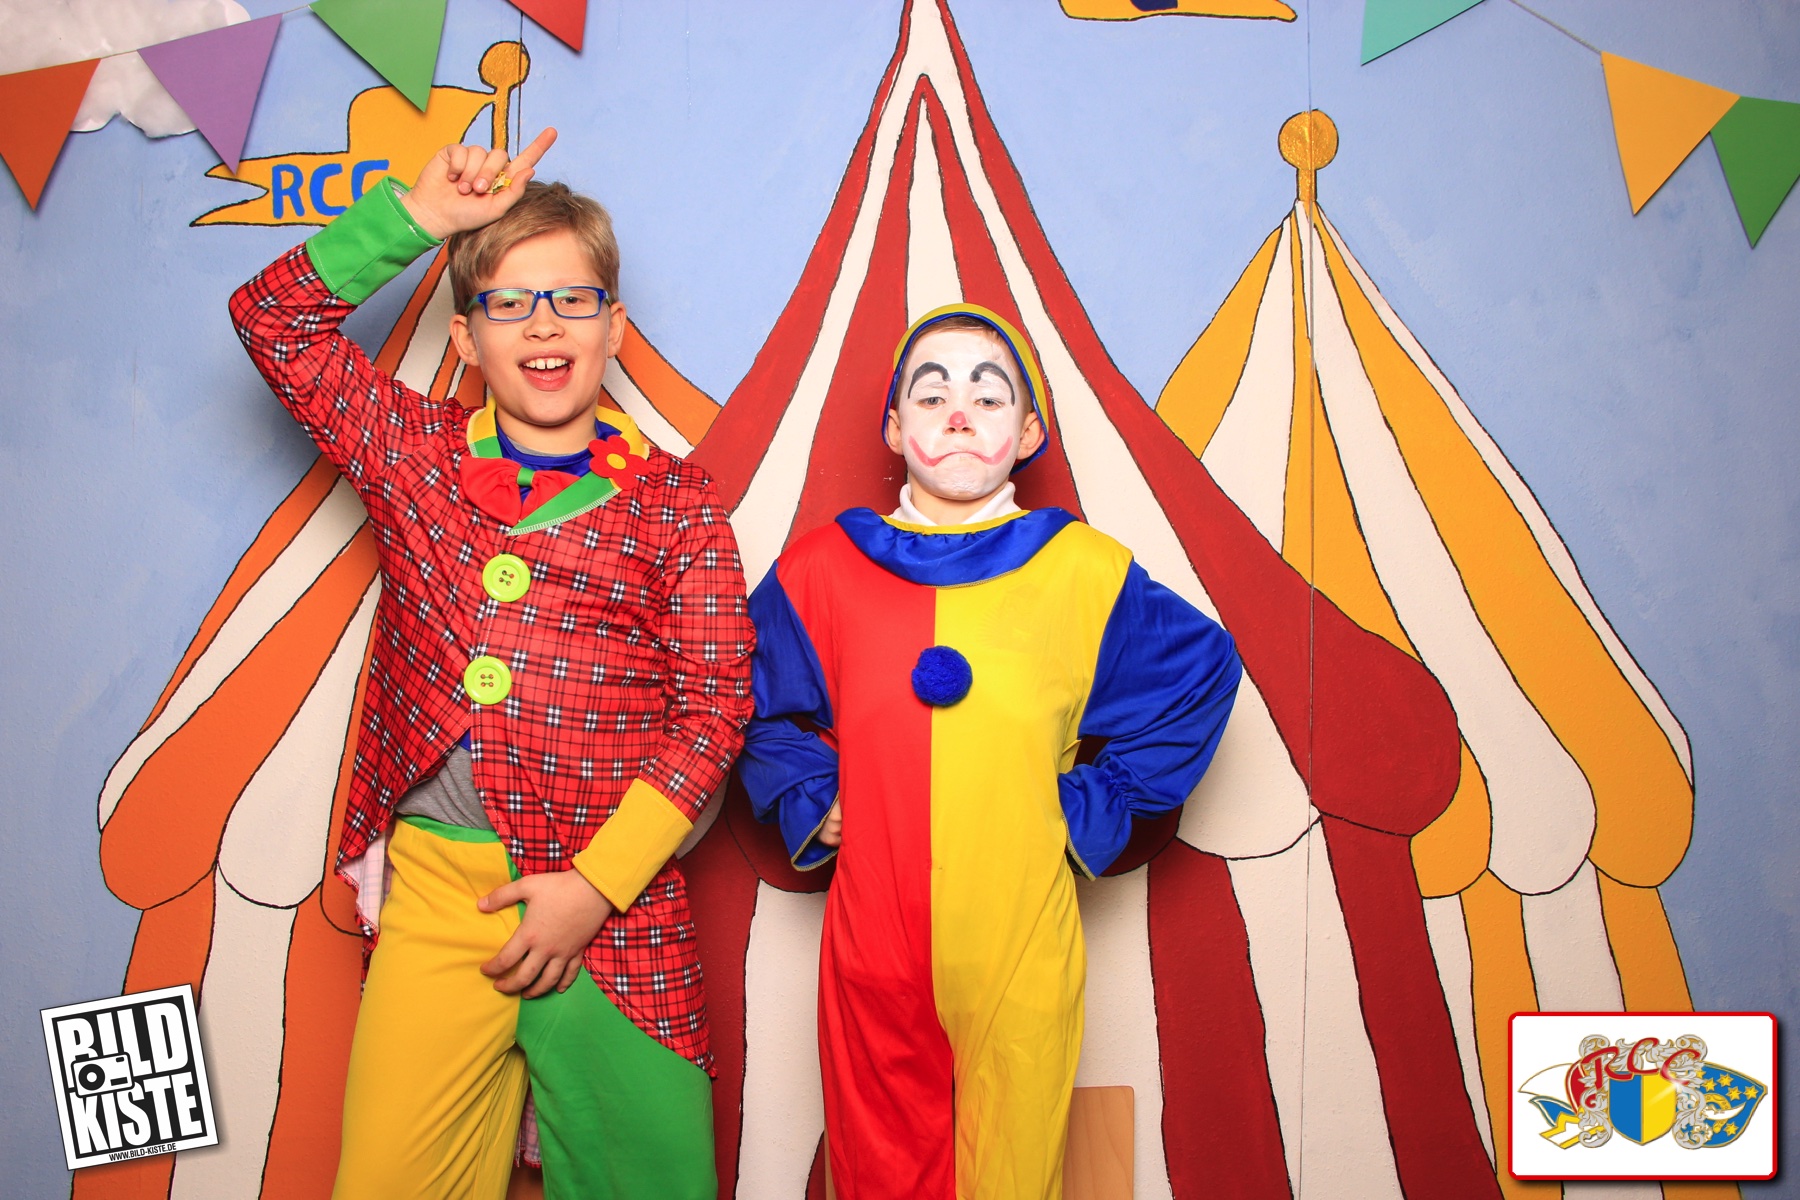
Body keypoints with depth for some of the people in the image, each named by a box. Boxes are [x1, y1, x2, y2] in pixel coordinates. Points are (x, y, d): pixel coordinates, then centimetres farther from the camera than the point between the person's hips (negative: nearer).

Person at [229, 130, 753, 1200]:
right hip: (434, 882, 2)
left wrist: (596, 883, -10)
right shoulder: (412, 453, 11)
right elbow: (275, 316, 10)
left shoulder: (674, 501, 1)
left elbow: (715, 705, -4)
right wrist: (418, 215, 1)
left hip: (611, 896, -2)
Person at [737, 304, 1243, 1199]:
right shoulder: (821, 570, 2)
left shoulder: (1086, 573, -2)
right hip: (870, 953, 1)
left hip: (1023, 959, -1)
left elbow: (1202, 673, 12)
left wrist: (1093, 810, 5)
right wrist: (811, 803, 3)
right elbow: (758, 701, 18)